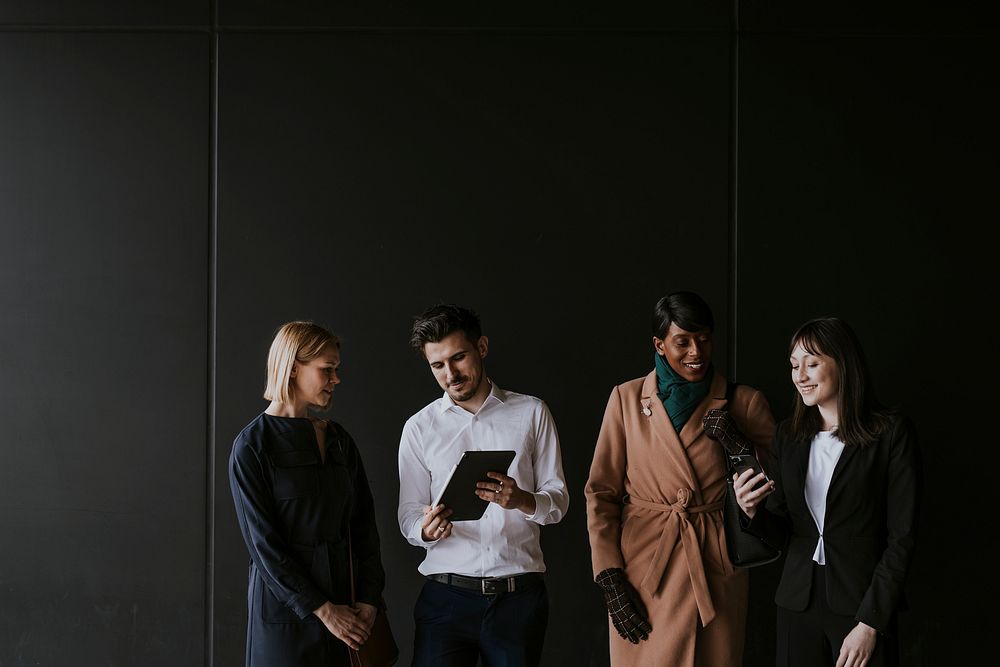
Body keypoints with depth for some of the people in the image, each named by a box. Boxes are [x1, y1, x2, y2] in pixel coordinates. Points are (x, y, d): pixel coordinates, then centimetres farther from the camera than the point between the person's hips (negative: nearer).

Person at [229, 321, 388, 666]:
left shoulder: (339, 440, 9)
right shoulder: (252, 446, -7)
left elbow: (364, 525, 7)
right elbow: (263, 543, -11)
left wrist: (369, 599, -5)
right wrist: (323, 610, -14)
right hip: (286, 608, -5)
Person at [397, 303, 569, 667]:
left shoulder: (531, 413, 6)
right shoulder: (419, 427, 7)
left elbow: (558, 499, 4)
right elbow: (408, 515, 5)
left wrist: (522, 500, -18)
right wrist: (426, 529, -18)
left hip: (520, 595, 0)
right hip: (447, 595, 0)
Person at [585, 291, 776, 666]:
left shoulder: (742, 403, 2)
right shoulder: (627, 399, 2)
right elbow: (601, 492, 2)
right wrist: (610, 579, -6)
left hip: (717, 570, 1)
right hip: (644, 568, 0)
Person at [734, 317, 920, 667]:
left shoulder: (891, 432, -7)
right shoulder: (788, 434, 7)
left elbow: (901, 537, -8)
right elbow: (782, 531, 10)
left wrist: (870, 623, -12)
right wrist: (753, 511, -11)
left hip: (862, 603, -4)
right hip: (798, 604, 4)